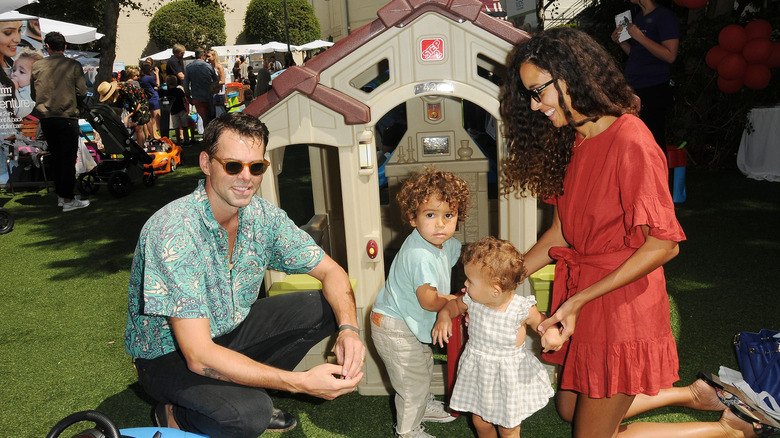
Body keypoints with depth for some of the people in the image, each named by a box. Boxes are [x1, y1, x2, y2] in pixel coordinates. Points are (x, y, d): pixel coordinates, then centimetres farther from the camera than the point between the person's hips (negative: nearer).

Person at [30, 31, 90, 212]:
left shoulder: (37, 66, 5)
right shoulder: (73, 65, -5)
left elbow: (33, 94, 11)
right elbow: (82, 92, -7)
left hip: (45, 118, 4)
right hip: (67, 117, -4)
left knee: (55, 157, 15)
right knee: (68, 159, -1)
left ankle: (60, 195, 22)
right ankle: (68, 200, 0)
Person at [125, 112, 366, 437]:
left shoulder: (263, 215, -11)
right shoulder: (174, 231, -31)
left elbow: (331, 272, -3)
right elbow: (198, 356, -33)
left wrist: (348, 329, -25)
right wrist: (301, 383, -36)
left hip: (230, 329, 7)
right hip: (168, 354, -6)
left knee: (326, 308, -7)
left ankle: (244, 391, 4)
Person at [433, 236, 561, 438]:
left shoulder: (522, 309, -25)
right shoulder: (472, 301, -15)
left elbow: (540, 321, -5)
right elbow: (456, 304, 8)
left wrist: (551, 331, -26)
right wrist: (444, 315, -12)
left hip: (509, 374, -3)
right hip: (477, 372, 3)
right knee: (480, 422, 21)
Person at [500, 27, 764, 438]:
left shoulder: (630, 142, -22)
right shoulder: (573, 141, 5)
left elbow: (662, 245, -23)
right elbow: (561, 231, 7)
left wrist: (577, 300, -21)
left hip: (622, 307, -9)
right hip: (583, 299, 9)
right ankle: (691, 394, 33)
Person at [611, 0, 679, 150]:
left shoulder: (665, 16, -9)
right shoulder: (639, 17, 18)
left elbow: (670, 55, -18)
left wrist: (640, 37, -18)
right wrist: (621, 42, 6)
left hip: (654, 89, -8)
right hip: (634, 88, 9)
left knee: (654, 140, -7)